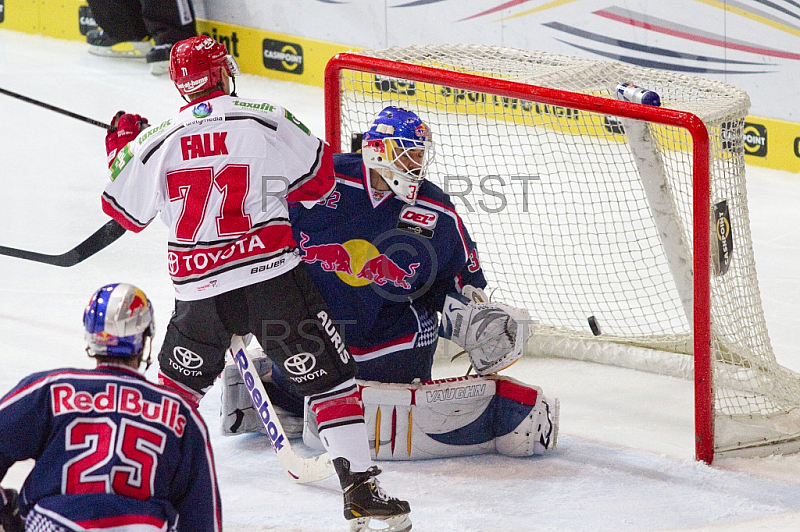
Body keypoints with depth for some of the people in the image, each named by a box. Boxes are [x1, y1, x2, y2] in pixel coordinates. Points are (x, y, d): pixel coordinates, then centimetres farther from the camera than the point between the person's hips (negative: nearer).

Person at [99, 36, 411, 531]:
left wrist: (122, 149, 32)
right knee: (329, 375, 3)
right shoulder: (267, 120, -5)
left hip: (199, 289, 3)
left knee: (181, 379, 26)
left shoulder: (157, 143, 2)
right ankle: (360, 487, -4)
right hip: (272, 275, -3)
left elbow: (126, 212, 15)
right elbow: (318, 179, 3)